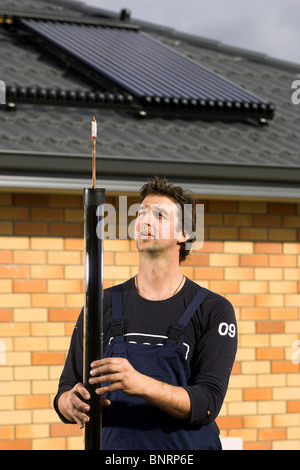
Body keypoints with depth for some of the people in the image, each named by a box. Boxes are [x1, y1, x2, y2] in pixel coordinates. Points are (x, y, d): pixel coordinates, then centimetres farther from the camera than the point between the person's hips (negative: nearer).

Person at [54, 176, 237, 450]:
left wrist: (140, 384, -27)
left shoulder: (213, 310, 0)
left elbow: (207, 404, -11)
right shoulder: (102, 306, 9)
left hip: (189, 449, -3)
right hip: (113, 450, 3)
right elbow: (65, 393, 9)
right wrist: (72, 402, -15)